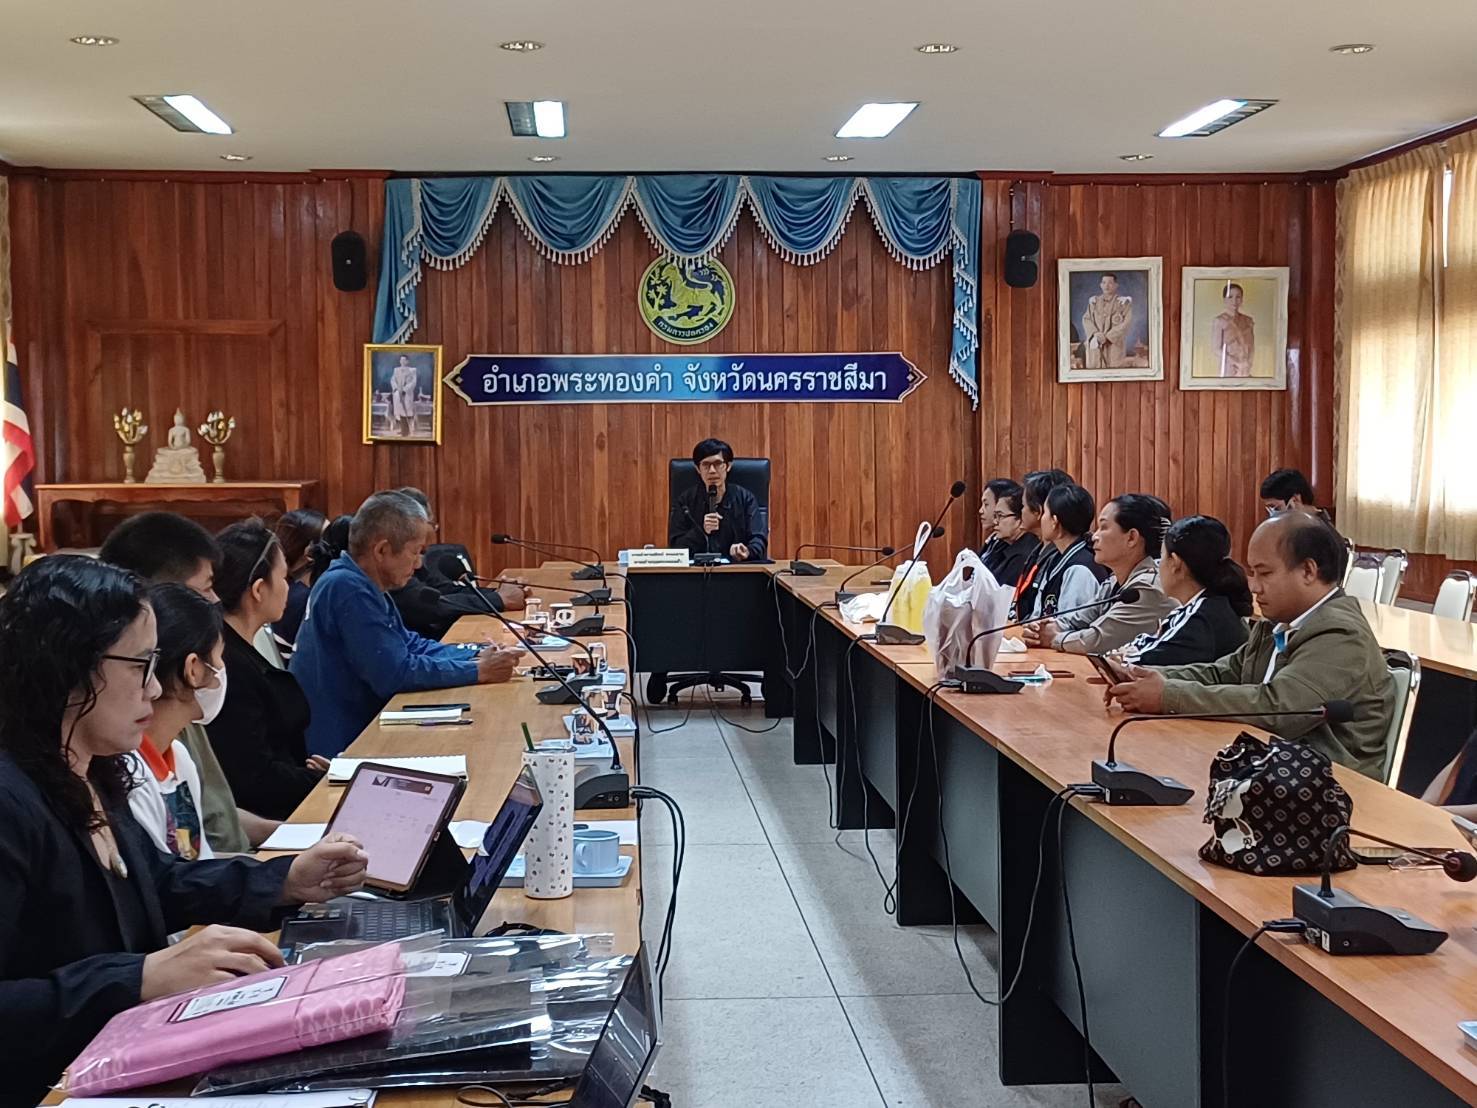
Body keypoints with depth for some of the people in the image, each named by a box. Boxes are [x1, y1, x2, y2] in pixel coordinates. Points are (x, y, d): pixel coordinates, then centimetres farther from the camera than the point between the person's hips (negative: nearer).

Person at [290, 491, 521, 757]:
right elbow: (395, 674, -23)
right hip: (335, 750, -9)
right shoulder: (348, 590, -21)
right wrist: (479, 671, -15)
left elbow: (410, 643, 18)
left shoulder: (362, 584, 9)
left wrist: (476, 655, 3)